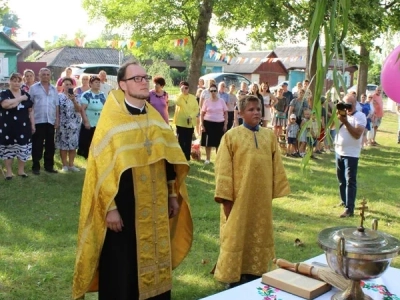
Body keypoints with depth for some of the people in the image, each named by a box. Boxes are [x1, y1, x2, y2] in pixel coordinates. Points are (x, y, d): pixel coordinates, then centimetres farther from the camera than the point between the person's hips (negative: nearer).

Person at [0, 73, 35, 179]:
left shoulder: (26, 94, 9)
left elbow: (30, 111, 12)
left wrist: (33, 124, 7)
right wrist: (20, 99, -16)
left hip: (23, 127, 3)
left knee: (23, 149, 5)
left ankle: (21, 170, 18)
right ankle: (9, 171, 13)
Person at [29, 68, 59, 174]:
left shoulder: (54, 89, 13)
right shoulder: (33, 88, 1)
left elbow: (56, 105, 13)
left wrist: (57, 119, 7)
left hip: (50, 121, 4)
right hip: (38, 121, -4)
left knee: (50, 145, 9)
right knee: (37, 145, 1)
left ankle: (49, 166, 19)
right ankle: (35, 167, 8)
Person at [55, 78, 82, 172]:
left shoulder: (75, 96, 10)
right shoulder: (59, 96, 0)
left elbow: (79, 109, -1)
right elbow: (57, 110, -2)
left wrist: (73, 100, -14)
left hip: (75, 124, 4)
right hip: (63, 124, -3)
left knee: (73, 145, 5)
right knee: (63, 145, 0)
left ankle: (71, 164, 13)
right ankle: (65, 165, 7)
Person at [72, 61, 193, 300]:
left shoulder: (155, 118, 9)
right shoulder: (111, 120, -9)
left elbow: (169, 160, 13)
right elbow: (103, 167, -12)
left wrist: (173, 195, 11)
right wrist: (110, 207, -16)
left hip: (155, 206, 6)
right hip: (124, 205, -5)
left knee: (155, 260, 14)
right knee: (121, 267, 4)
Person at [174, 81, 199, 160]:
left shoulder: (193, 98, 5)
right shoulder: (179, 96, 1)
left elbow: (197, 109, 1)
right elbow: (177, 103, -23)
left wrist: (191, 116, -14)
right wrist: (182, 92, -19)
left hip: (190, 123, 2)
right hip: (181, 122, -2)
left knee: (188, 141, 8)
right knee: (181, 141, 0)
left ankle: (187, 158, 16)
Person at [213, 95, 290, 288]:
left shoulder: (269, 136, 5)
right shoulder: (231, 136, -7)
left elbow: (276, 166, 9)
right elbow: (223, 169, -9)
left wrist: (276, 192, 6)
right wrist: (225, 198, -12)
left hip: (261, 198, 4)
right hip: (238, 198, -4)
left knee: (259, 236, 14)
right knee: (236, 238, 5)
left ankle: (255, 274, 29)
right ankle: (234, 278, 17)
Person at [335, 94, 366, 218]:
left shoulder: (360, 116, -8)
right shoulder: (342, 114, 12)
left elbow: (357, 134, -20)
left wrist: (345, 122, -23)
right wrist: (337, 116, -16)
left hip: (351, 154, -7)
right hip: (339, 152, 7)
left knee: (350, 181, -10)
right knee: (341, 179, 18)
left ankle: (349, 209, -13)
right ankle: (344, 201, 36)